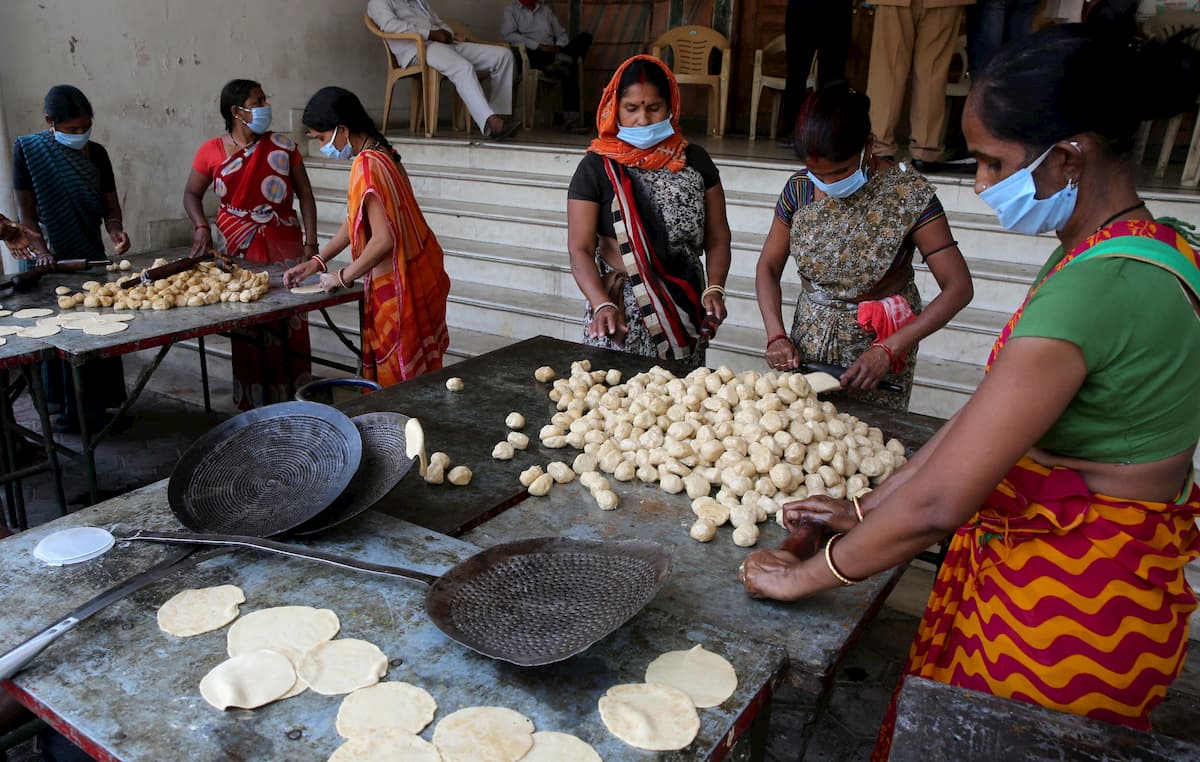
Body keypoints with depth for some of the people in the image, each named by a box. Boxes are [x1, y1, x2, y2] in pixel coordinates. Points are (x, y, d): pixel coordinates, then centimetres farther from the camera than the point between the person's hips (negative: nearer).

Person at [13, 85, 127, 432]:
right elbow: (26, 210, -6)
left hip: (91, 254, 3)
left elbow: (110, 204, 4)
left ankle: (99, 404, 12)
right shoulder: (28, 150, -5)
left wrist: (115, 230, -16)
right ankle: (67, 406, 16)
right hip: (49, 260, -2)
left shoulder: (96, 153, 3)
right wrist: (40, 250, -18)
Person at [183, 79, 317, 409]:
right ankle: (253, 402, 18)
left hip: (284, 247, 0)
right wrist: (201, 227, -8)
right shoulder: (212, 151, 0)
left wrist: (310, 242, -6)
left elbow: (305, 193, 1)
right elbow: (192, 193, 11)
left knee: (290, 323, 2)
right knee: (246, 327, 5)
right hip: (239, 250, 0)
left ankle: (291, 399, 15)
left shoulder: (283, 145, -1)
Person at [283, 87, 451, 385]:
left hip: (398, 289, -9)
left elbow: (383, 240, -26)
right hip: (413, 279, 9)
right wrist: (317, 261, 16)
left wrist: (343, 277, -13)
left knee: (396, 381, 3)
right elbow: (356, 219, 18)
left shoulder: (367, 166, -20)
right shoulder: (382, 155, 10)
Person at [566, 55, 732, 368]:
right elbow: (580, 249, -9)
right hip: (621, 312, -2)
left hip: (684, 313, 2)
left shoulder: (694, 161, 4)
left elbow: (717, 238, 6)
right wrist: (602, 305, -25)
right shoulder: (597, 167, -4)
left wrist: (715, 288, -11)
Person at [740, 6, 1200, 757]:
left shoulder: (1097, 288, -29)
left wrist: (808, 575, -13)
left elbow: (937, 503, -28)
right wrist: (869, 508, 7)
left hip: (1069, 603, -8)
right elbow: (981, 416, 5)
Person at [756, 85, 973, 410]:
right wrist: (776, 335, -12)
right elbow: (768, 267, 2)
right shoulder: (800, 188, -7)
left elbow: (958, 287, -19)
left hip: (878, 346, -3)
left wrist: (889, 349, -27)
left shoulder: (908, 194, -18)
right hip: (810, 338, 3)